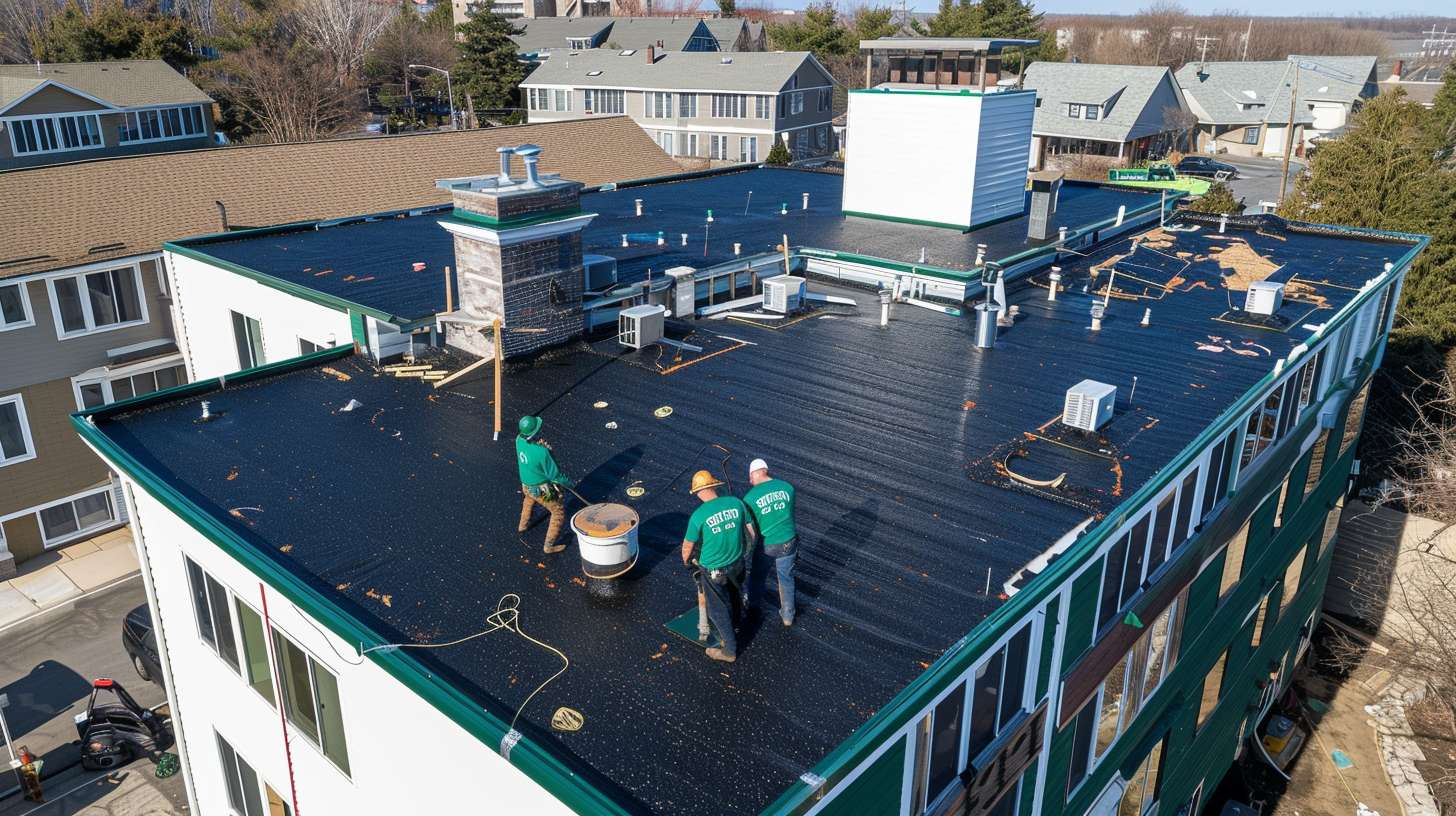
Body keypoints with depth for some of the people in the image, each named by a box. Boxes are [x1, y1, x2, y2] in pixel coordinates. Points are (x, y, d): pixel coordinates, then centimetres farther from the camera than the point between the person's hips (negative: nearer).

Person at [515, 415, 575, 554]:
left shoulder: (519, 440, -18)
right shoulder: (542, 452, -36)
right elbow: (555, 475, -25)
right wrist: (570, 483, -7)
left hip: (526, 486, 7)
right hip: (542, 490, -7)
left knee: (528, 500, 39)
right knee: (559, 512, 13)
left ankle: (523, 525, 60)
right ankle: (549, 546, 20)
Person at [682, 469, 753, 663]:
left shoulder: (698, 516, -22)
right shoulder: (736, 502, -12)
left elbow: (688, 546, -9)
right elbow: (751, 531, 1)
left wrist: (686, 560, 13)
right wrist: (748, 548, 21)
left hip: (713, 571, -4)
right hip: (737, 564, 4)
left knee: (718, 609, 15)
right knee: (735, 600, 28)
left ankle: (729, 650, 29)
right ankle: (732, 631, 54)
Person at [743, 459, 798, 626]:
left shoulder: (750, 497, -19)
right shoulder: (787, 487, -9)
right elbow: (789, 513, 5)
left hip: (765, 545, -2)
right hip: (787, 543, 2)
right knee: (786, 578, 22)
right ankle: (787, 616, 33)